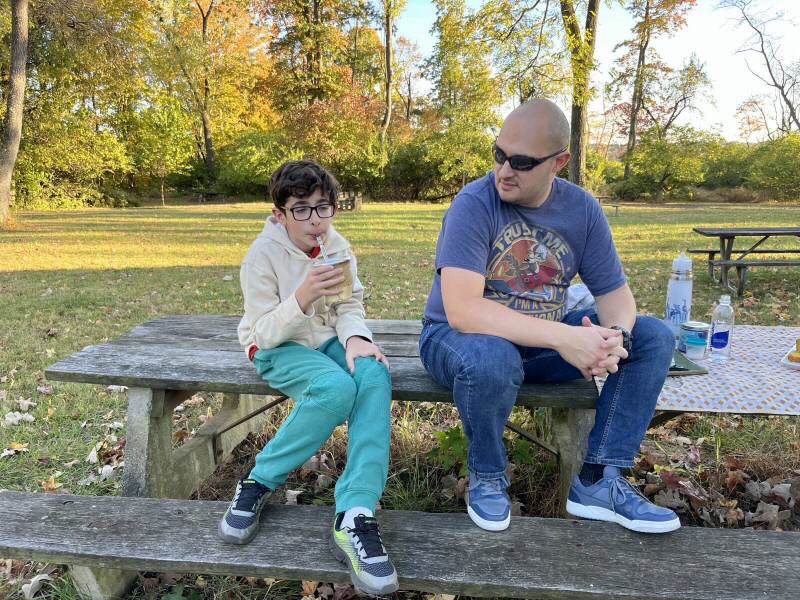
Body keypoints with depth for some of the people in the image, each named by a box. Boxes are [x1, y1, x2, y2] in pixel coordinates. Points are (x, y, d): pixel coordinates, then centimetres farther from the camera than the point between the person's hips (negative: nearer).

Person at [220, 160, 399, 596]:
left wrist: (355, 338, -23)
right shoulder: (263, 254, -13)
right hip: (278, 348, -4)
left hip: (327, 341, 4)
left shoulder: (338, 247, 0)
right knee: (336, 388, -36)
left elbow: (350, 307, 0)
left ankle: (355, 517, -34)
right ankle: (259, 482, -14)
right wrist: (303, 297, -34)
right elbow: (265, 332, -16)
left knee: (374, 375, -30)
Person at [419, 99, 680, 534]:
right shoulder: (474, 204, -21)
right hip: (461, 339, -5)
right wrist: (563, 337, -36)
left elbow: (614, 291, 2)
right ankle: (486, 478, -7)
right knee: (492, 359, -40)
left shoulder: (581, 209, -3)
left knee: (654, 337, -6)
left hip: (542, 343, 6)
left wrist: (615, 336, -23)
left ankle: (598, 482, -3)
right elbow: (462, 311, -32)